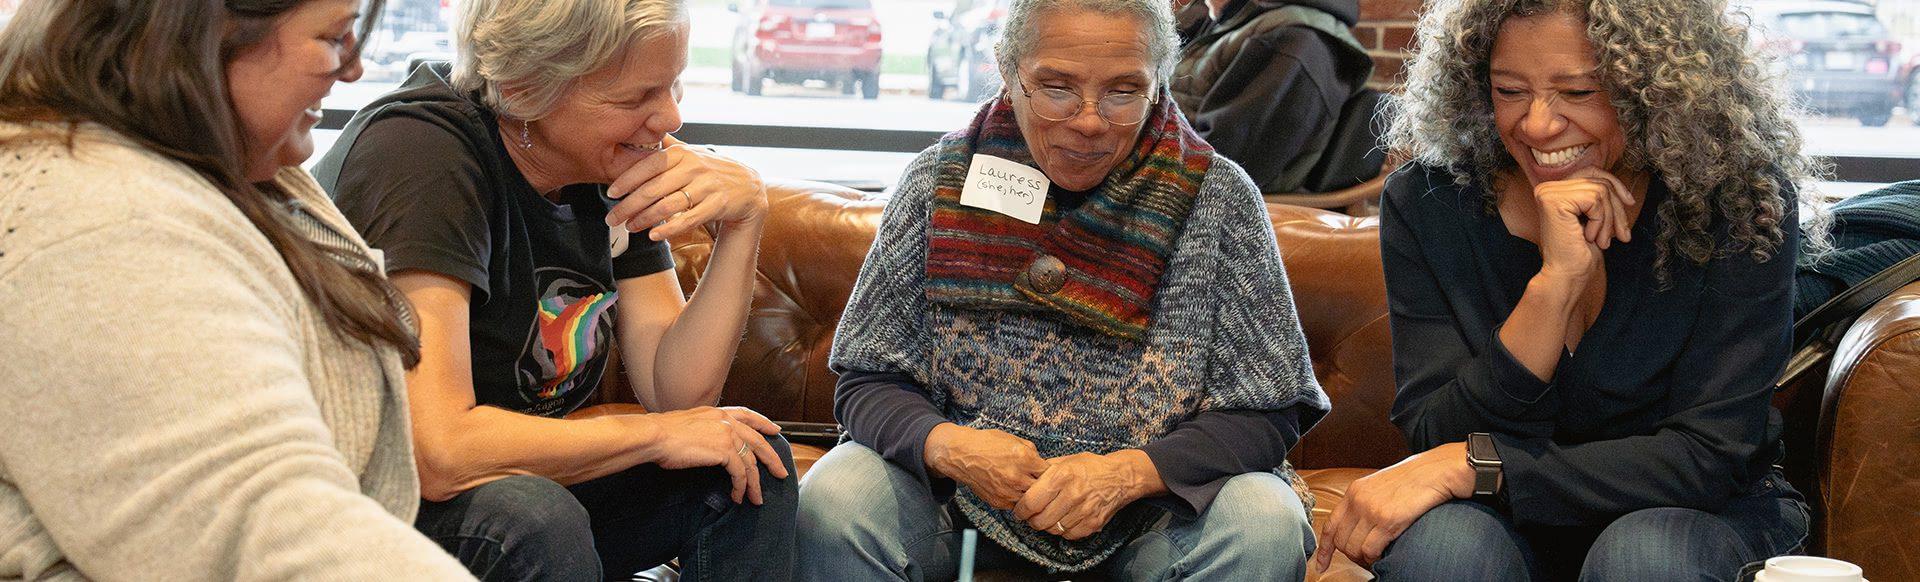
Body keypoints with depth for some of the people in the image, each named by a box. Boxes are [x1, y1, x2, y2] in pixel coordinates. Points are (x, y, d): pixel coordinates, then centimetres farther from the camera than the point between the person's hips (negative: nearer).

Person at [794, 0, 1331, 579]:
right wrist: (947, 446, -26)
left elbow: (1265, 415, -8)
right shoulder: (941, 179, -5)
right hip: (962, 489, 0)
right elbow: (868, 383, -3)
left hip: (1154, 504, 0)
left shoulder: (1217, 198, -8)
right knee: (832, 500, -26)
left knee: (1268, 524, -28)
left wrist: (1129, 472, -25)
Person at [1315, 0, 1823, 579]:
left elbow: (1708, 455, -20)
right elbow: (1436, 441, -17)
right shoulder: (1424, 203, -12)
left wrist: (1470, 466, -26)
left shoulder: (1742, 202, -16)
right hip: (1508, 522, 1)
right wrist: (1554, 282, -30)